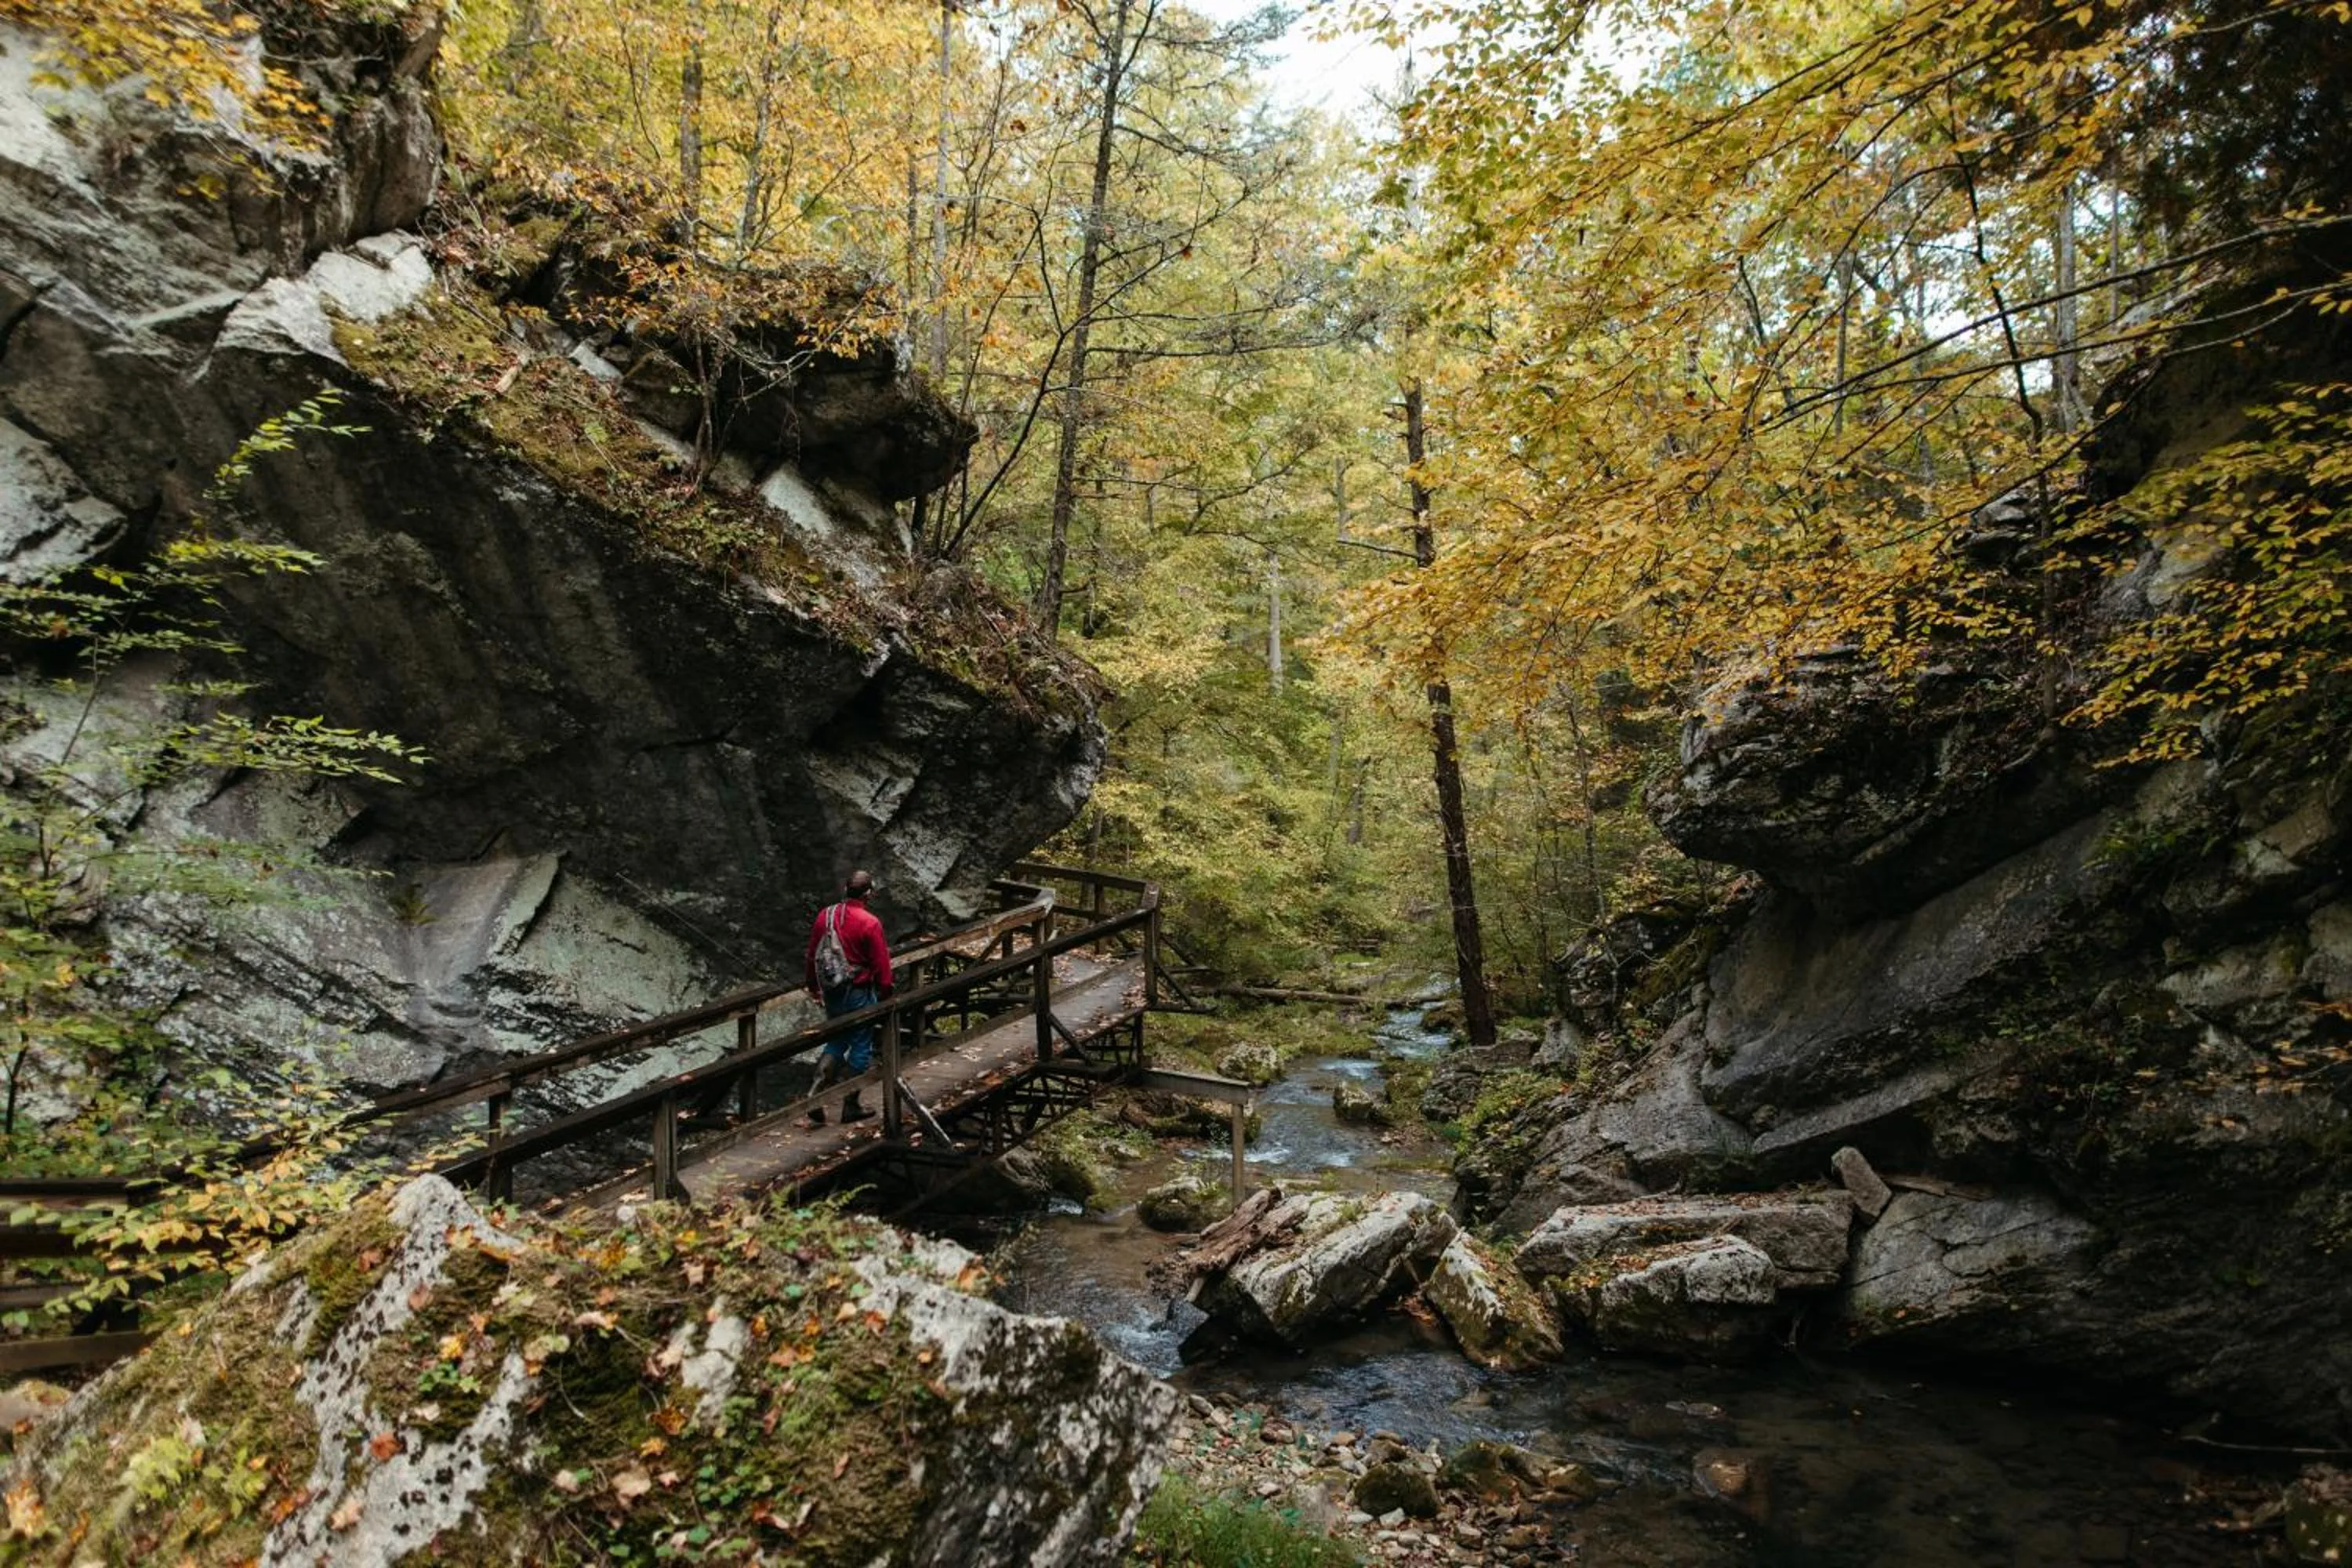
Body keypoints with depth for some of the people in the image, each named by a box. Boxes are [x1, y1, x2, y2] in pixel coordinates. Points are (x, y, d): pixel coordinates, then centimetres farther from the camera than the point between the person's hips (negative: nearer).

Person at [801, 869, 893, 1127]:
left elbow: (812, 955, 10)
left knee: (835, 1042, 20)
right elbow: (881, 965, -13)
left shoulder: (825, 915, -1)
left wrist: (814, 986, 23)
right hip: (859, 994, -6)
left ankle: (815, 1094, 6)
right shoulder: (870, 923, -19)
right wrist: (885, 994, 2)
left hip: (831, 993, 6)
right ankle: (850, 1106, 14)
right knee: (861, 1048, 8)